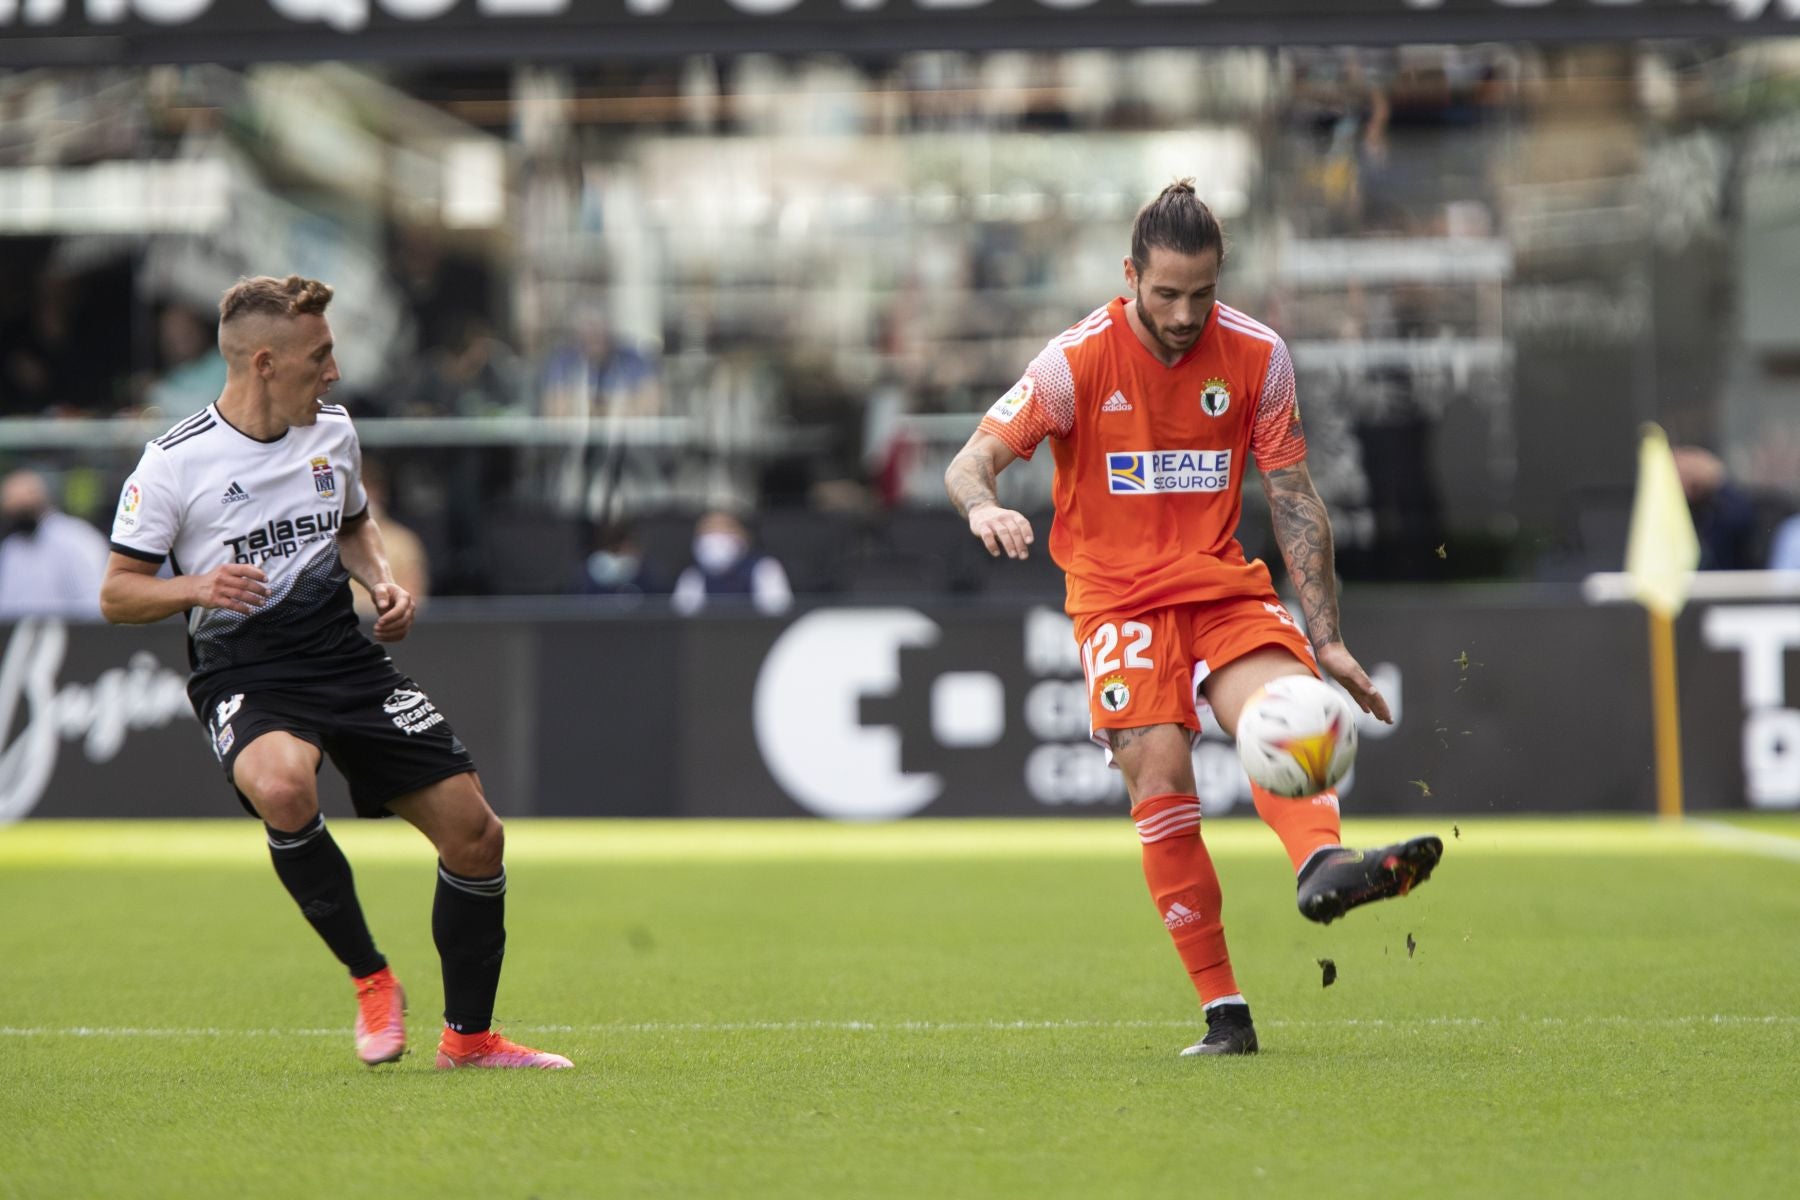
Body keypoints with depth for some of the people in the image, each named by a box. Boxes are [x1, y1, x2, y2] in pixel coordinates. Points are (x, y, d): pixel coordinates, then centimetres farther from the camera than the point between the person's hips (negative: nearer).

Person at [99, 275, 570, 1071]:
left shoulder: (332, 432, 7)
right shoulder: (174, 462, -9)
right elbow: (116, 594, -3)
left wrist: (382, 582, 6)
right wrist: (196, 588, -23)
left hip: (344, 656, 5)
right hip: (241, 672, -5)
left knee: (474, 833, -2)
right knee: (283, 788, -38)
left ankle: (468, 1037, 17)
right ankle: (372, 981, -16)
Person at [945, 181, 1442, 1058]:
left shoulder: (1256, 355, -1)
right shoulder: (1078, 360, -9)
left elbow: (1294, 501, 5)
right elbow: (969, 461, -11)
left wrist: (1327, 638, 2)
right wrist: (983, 505, -36)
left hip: (1221, 582, 2)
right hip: (1116, 589, -2)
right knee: (1159, 776, -18)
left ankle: (1323, 863, -58)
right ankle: (1223, 1011, -12)